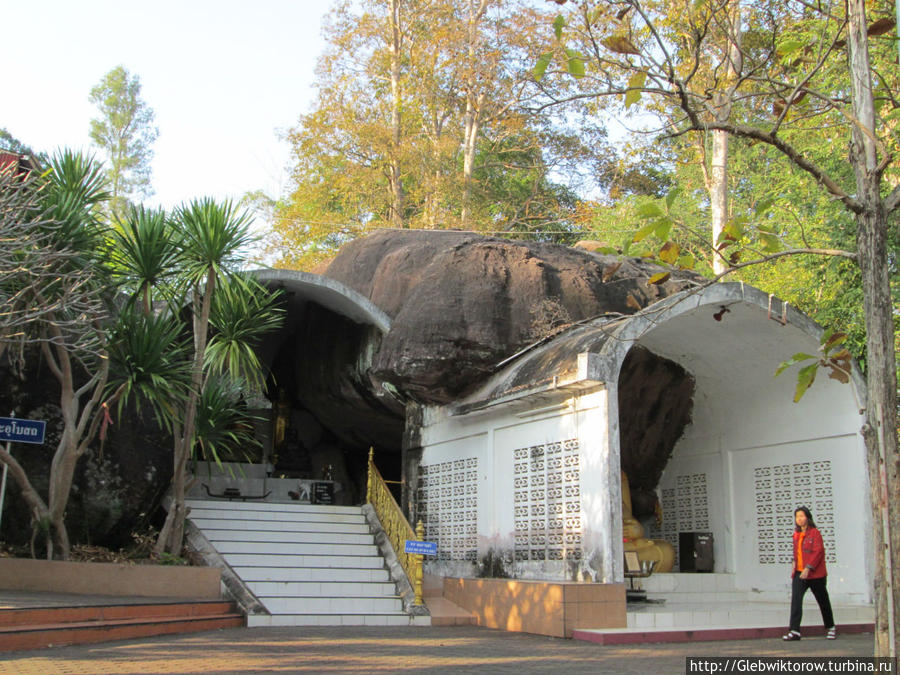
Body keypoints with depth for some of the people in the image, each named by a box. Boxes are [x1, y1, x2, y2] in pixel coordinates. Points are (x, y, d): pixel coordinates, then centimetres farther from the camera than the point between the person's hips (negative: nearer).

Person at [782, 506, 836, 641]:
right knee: (795, 599, -11)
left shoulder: (814, 532, -11)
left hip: (815, 574, -5)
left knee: (823, 601, 10)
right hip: (799, 573, 5)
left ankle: (830, 628, 30)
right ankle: (794, 631, -14)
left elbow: (818, 552, -18)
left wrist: (808, 568, -23)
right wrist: (794, 563, 8)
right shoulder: (796, 534, 10)